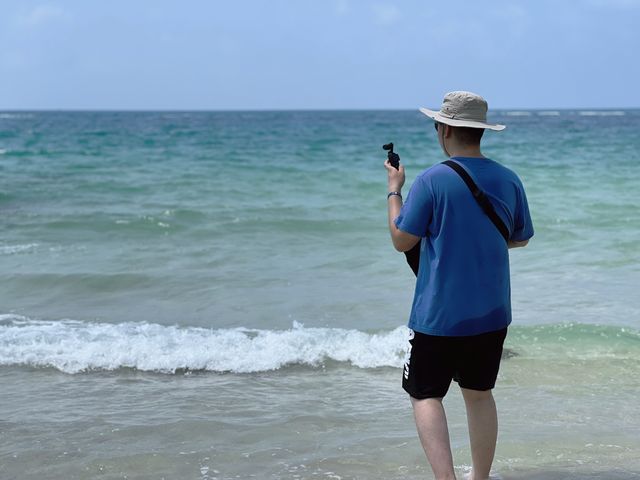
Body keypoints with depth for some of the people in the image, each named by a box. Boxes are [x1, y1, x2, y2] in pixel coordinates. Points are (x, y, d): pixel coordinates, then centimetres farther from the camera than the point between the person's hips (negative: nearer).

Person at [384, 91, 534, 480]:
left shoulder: (431, 181, -15)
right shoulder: (509, 180, 0)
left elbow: (402, 240, -8)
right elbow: (521, 238, 13)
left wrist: (394, 189, 4)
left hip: (439, 315, -5)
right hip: (492, 313, 5)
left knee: (426, 394, 5)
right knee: (479, 393, 19)